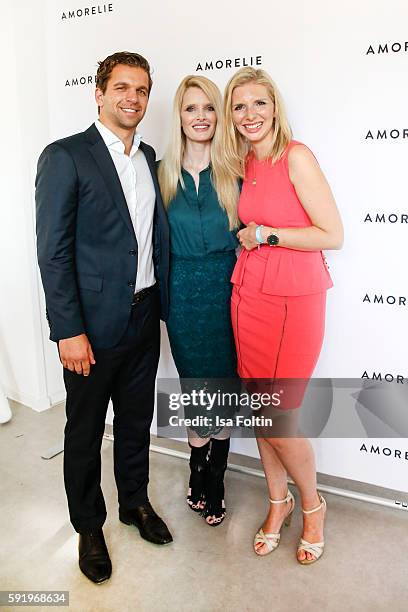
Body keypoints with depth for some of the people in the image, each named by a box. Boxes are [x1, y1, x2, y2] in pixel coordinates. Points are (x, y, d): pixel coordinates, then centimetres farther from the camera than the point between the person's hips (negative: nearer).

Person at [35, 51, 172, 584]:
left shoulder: (149, 157, 11)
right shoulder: (65, 157, -9)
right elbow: (53, 252, -13)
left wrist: (161, 302, 8)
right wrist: (69, 331, -17)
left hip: (144, 317, 6)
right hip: (93, 323, -5)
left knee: (136, 420, 20)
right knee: (85, 430, 11)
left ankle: (136, 502, 42)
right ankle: (89, 527, 33)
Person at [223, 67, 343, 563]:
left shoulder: (297, 157, -10)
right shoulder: (245, 164, 11)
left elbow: (332, 235, -14)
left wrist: (264, 233, -11)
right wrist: (249, 236, 6)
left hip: (295, 299, -6)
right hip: (249, 294, 6)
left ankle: (312, 504, 29)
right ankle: (278, 500, 36)